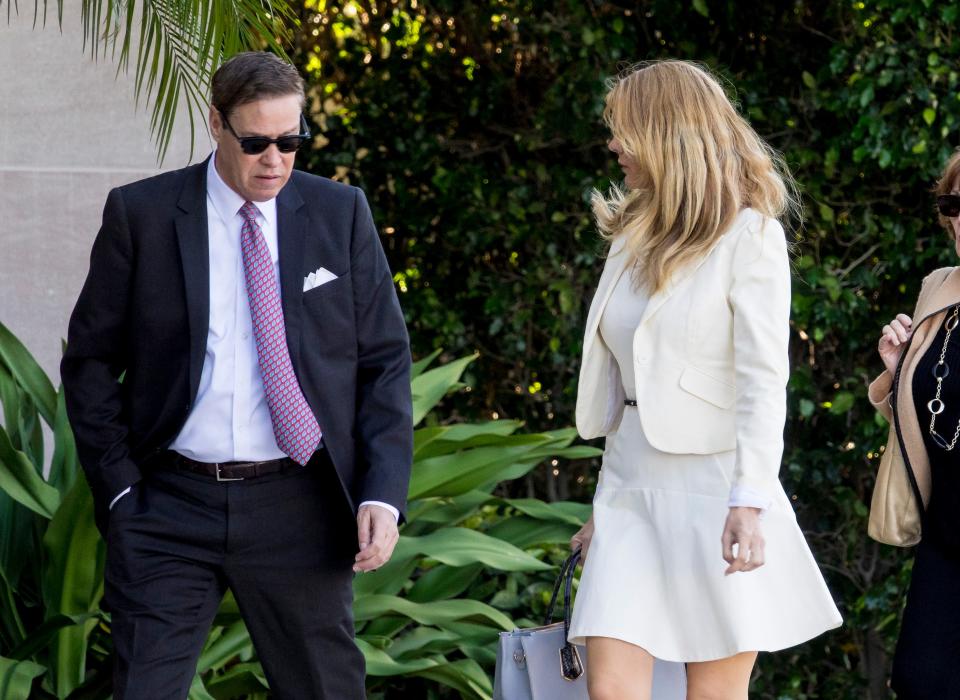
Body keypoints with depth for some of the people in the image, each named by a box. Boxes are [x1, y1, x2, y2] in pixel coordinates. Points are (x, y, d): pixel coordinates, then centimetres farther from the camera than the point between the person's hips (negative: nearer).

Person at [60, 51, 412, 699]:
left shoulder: (341, 214, 5)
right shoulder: (140, 214, 1)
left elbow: (385, 360, 6)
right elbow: (92, 360, 6)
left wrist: (383, 495, -4)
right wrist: (119, 488, -3)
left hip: (300, 508, 1)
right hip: (171, 506, -1)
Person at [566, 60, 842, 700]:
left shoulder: (749, 234, -5)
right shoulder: (635, 239, 16)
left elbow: (763, 381, -13)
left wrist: (749, 503, -22)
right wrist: (605, 504, 17)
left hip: (712, 488, -6)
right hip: (631, 486, 6)